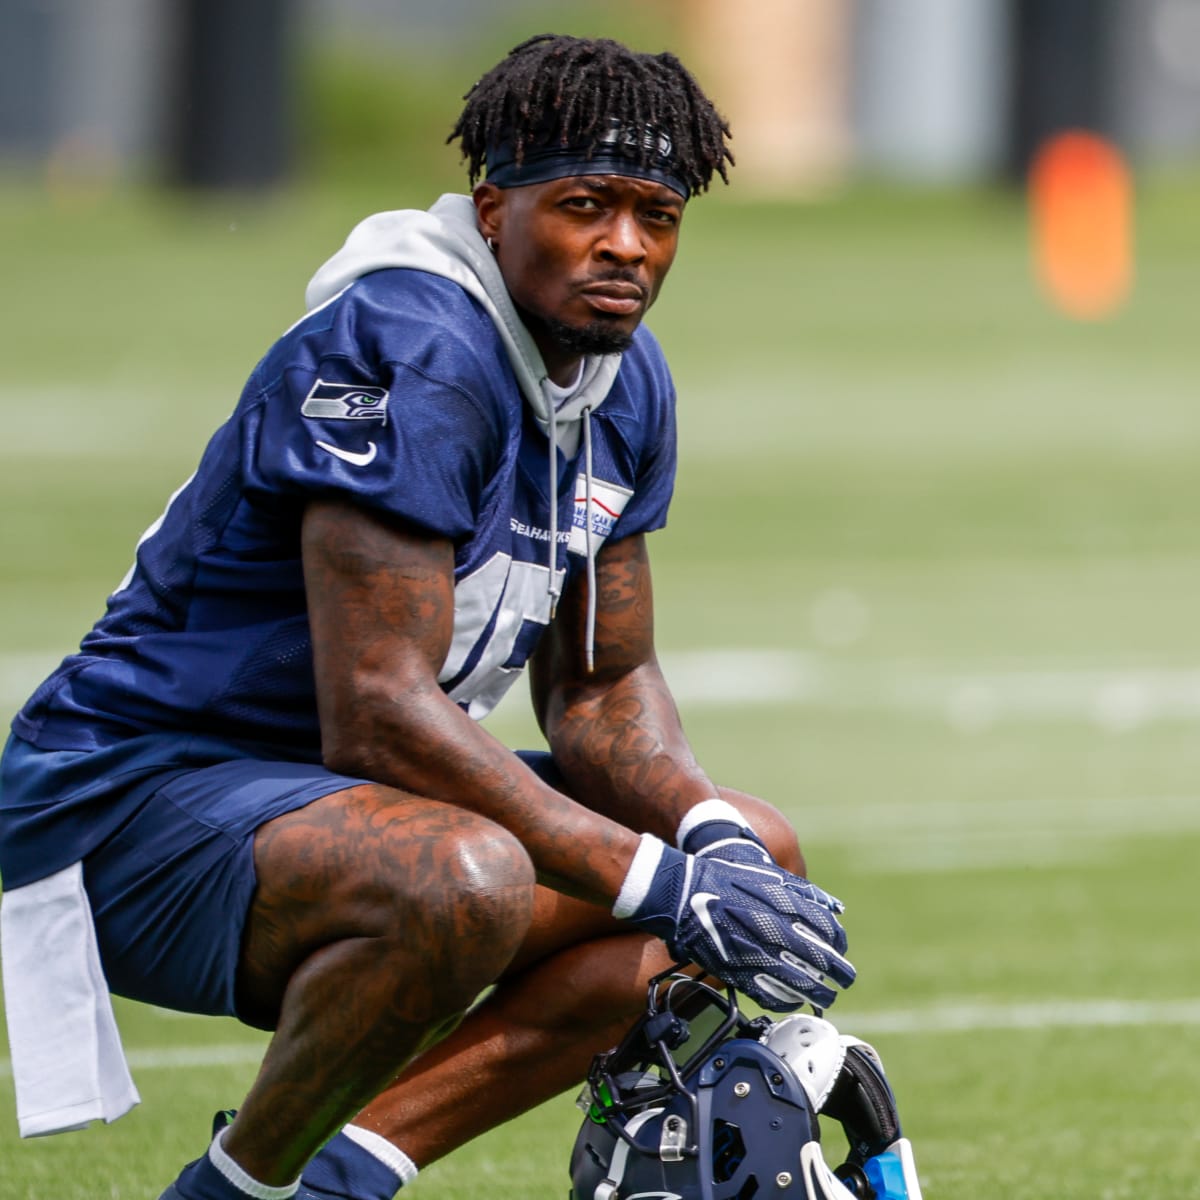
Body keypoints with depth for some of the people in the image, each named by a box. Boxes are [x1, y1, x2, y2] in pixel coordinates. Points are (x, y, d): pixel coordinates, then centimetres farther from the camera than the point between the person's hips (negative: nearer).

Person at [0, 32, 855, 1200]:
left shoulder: (627, 383, 7)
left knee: (759, 863, 9)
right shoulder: (410, 357, -23)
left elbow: (600, 687, 13)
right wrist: (662, 884, -29)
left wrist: (711, 836, -9)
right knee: (464, 881, -39)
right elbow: (379, 712, -29)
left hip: (333, 795, 10)